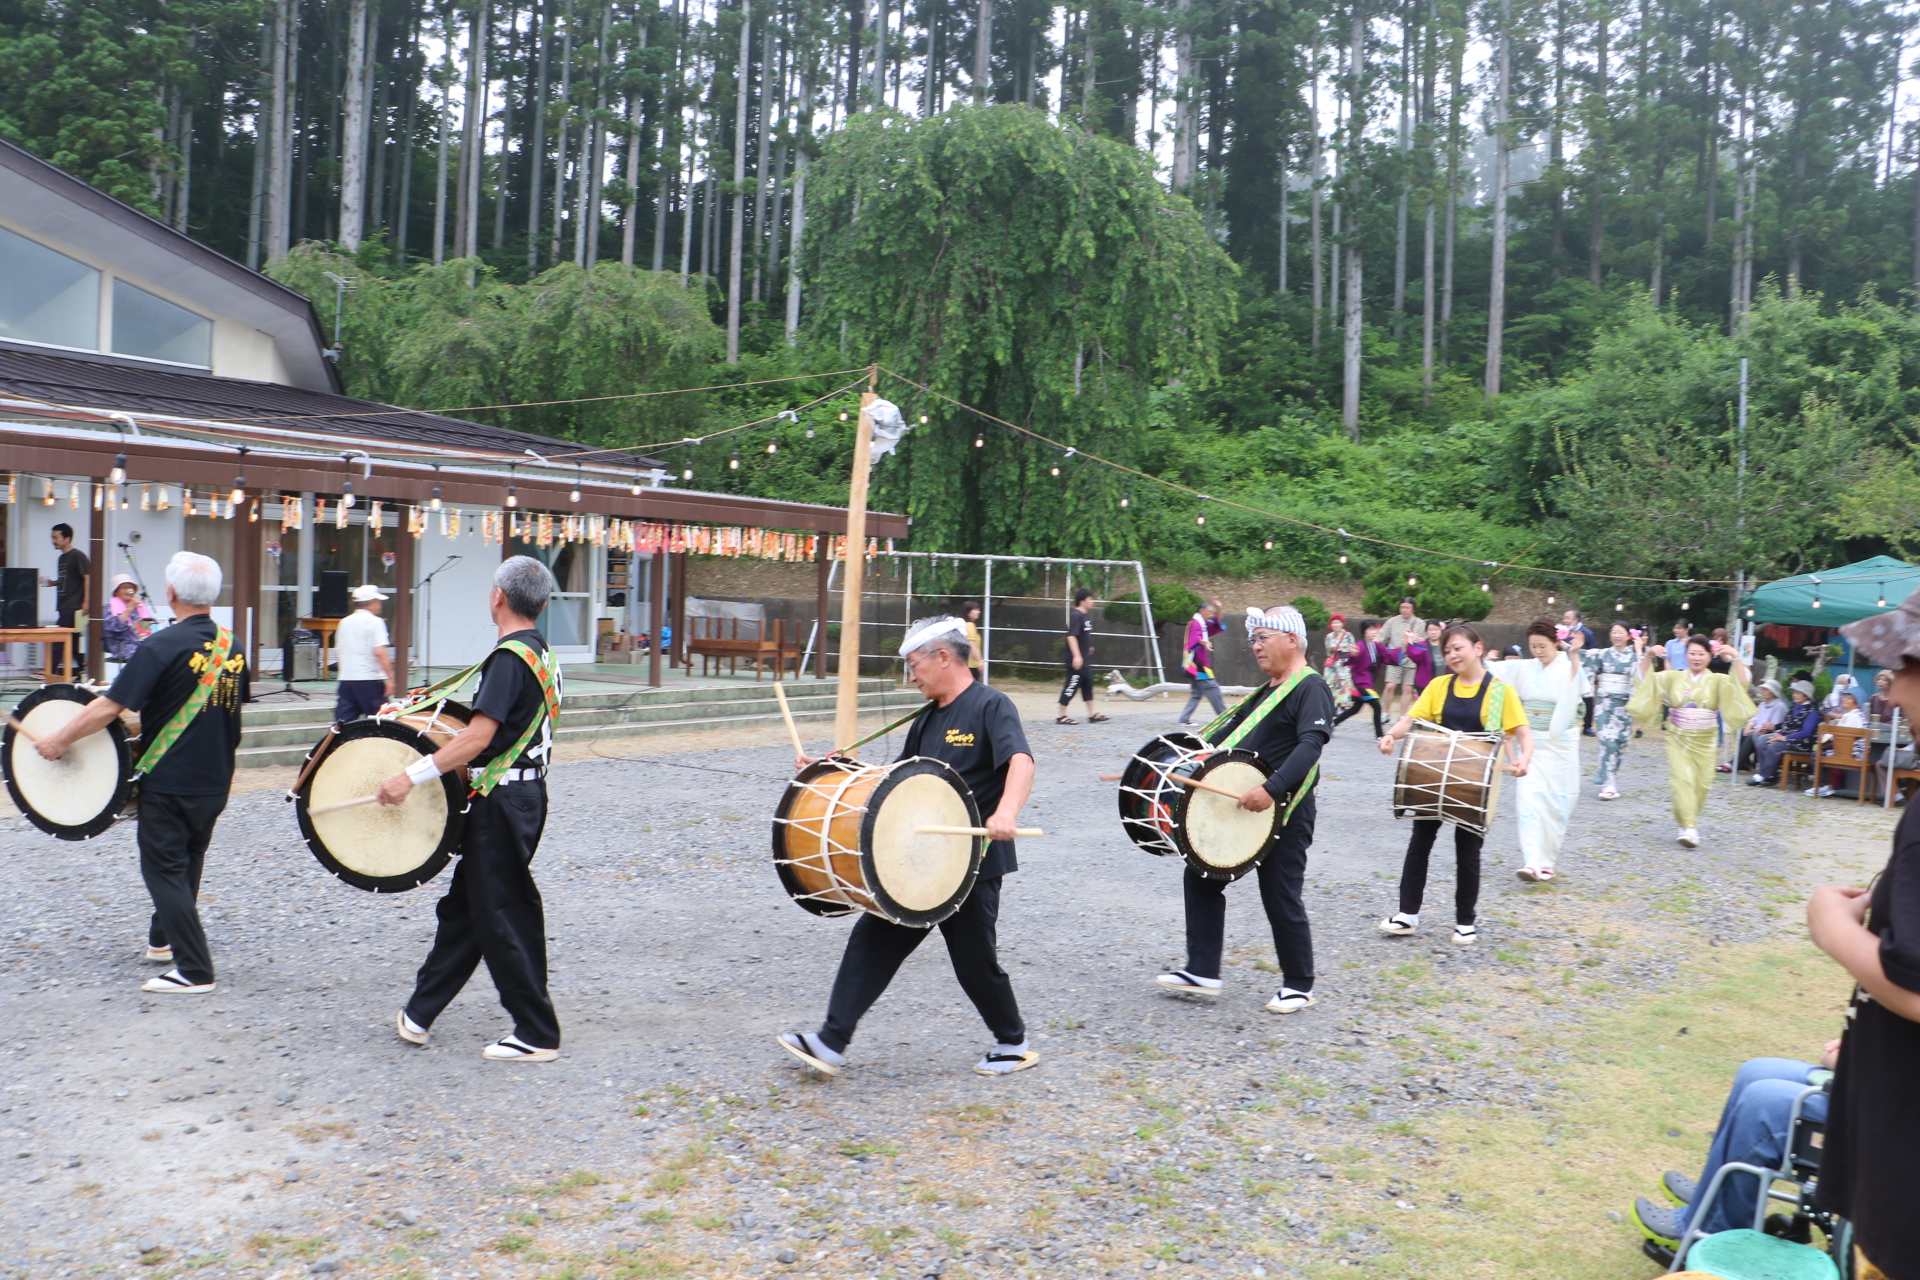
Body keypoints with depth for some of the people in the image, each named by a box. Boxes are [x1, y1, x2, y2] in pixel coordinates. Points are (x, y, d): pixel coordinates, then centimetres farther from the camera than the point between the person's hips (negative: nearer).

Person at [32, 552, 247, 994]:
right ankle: (164, 938, 41)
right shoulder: (231, 645, 3)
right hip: (216, 782, 7)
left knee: (164, 870, 2)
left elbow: (111, 706, -18)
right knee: (187, 863, 22)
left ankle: (195, 971, -1)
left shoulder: (162, 646, -17)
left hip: (168, 782, -7)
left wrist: (61, 739, -6)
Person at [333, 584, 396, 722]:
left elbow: (337, 652, 19)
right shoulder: (375, 622, -7)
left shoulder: (345, 622, 13)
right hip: (370, 680, -6)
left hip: (346, 679, 6)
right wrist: (390, 678, -18)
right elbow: (380, 652, -18)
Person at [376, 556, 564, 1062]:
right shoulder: (542, 654, 11)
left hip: (502, 802, -10)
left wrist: (412, 775, -24)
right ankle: (419, 1014, 27)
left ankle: (537, 1035, 7)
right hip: (525, 792, 10)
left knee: (503, 917, -1)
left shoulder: (509, 657, -19)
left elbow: (478, 739, -25)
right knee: (463, 905, 17)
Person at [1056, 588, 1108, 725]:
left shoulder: (1085, 615, 13)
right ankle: (1061, 716, 1)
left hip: (1085, 660, 10)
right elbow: (1071, 636, -24)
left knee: (1088, 686, 13)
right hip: (1077, 660, -10)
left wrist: (1089, 648, 30)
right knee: (1072, 686, -5)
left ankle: (1092, 714, 19)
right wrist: (1076, 655, -28)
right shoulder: (1076, 615, -17)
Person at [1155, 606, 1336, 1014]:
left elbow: (1311, 744, -27)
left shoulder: (1310, 688, -13)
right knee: (1200, 877, 9)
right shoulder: (1266, 690, 15)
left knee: (1281, 899, 1)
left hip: (1284, 814, -9)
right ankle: (1202, 972, 16)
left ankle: (1299, 986, 19)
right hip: (1238, 808, 9)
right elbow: (1232, 732, 22)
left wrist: (1272, 789, -37)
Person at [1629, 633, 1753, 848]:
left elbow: (1742, 684, -11)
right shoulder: (1673, 677, 6)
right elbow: (1646, 680, 2)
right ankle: (1689, 827, -18)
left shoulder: (1718, 681, 3)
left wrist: (1736, 658, -21)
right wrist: (1648, 657, -12)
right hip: (1678, 740, -1)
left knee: (1700, 783, 3)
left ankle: (1689, 824, 23)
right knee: (1681, 780, -14)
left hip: (1704, 741, 1)